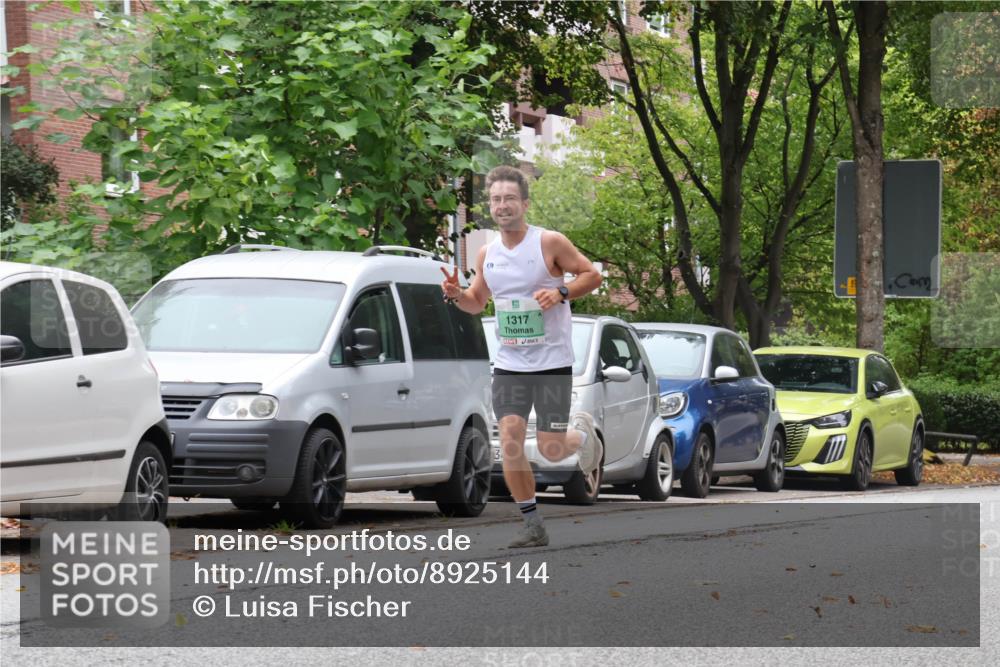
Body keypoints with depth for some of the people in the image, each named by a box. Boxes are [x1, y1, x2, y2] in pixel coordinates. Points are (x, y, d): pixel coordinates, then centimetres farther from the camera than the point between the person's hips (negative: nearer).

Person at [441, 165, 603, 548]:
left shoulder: (549, 243, -8)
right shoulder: (487, 254, 7)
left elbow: (592, 275, -2)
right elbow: (478, 302, 19)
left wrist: (561, 292, -19)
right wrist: (457, 296, -3)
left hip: (552, 362, -4)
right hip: (508, 363, 4)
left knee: (551, 450, -4)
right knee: (510, 442, -9)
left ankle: (582, 432, 32)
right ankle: (532, 526, 1)